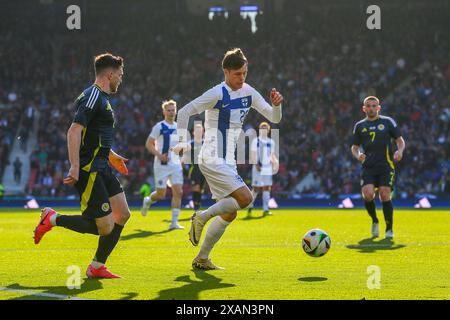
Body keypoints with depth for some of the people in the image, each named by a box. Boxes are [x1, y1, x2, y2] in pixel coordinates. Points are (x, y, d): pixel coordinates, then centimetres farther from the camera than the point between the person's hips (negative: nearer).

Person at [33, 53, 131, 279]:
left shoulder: (101, 98, 18)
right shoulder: (93, 97, -14)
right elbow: (74, 132, -24)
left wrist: (111, 156, 35)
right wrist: (75, 168, -30)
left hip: (102, 169, 11)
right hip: (88, 171, -11)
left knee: (123, 214, 7)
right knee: (106, 226, -11)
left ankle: (97, 267, 14)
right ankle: (52, 219, 4)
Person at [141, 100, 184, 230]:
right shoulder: (159, 127, -7)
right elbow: (149, 144, -8)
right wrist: (159, 155, -22)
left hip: (176, 165, 5)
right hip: (162, 165, -5)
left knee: (178, 192, -8)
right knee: (161, 194, -3)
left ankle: (174, 222, -6)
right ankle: (148, 201, 32)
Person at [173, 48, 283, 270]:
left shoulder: (248, 93, 8)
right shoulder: (218, 94, -14)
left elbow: (274, 118, 8)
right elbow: (184, 112, -12)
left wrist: (276, 105, -12)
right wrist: (183, 142, -16)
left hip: (227, 162, 8)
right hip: (213, 160, -8)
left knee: (229, 213, 9)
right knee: (245, 198, -21)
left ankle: (202, 259, 14)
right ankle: (202, 217, -6)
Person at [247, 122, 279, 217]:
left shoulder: (271, 142, 12)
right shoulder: (256, 141, -1)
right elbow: (252, 154, -6)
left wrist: (275, 162, 1)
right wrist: (256, 164, -18)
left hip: (268, 168, 4)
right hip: (258, 168, -4)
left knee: (267, 188, -1)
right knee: (256, 188, -3)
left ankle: (265, 210, -1)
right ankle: (250, 206, 17)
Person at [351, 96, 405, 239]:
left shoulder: (387, 122, 8)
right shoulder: (360, 126, 13)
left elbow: (400, 140, 10)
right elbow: (354, 147, 17)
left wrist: (400, 151, -11)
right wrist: (358, 155, -6)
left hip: (386, 166, -2)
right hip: (368, 167, 2)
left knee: (385, 195, -13)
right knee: (368, 194, -18)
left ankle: (389, 229, 2)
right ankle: (374, 221, 9)